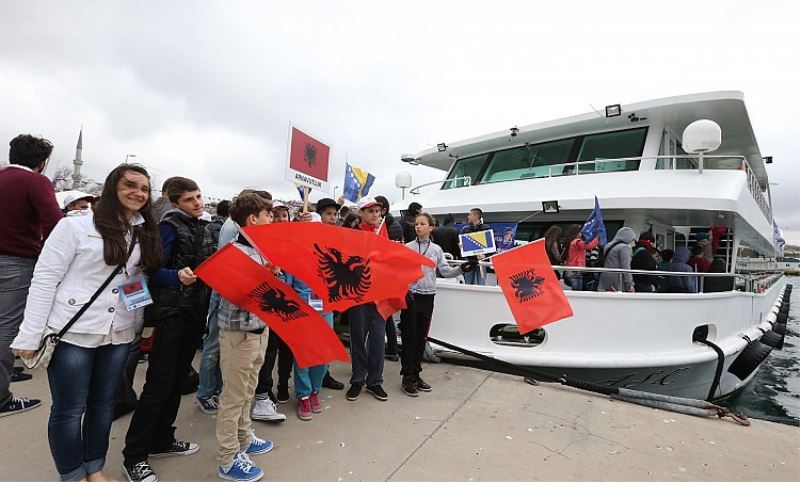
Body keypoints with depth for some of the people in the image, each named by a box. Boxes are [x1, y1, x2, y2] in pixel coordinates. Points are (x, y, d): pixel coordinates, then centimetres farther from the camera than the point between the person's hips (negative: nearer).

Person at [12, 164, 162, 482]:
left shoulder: (145, 235, 7)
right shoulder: (76, 226, -8)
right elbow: (44, 279, -8)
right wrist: (30, 335, -10)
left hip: (118, 335, 5)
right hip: (73, 333, -4)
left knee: (103, 404, 16)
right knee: (68, 409, 9)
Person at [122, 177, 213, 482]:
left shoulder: (203, 230, 14)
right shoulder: (169, 226, -8)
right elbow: (155, 270, -16)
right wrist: (178, 276, -34)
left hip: (195, 313, 7)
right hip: (171, 313, -7)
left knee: (177, 379, 15)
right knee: (159, 384, -4)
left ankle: (161, 440, 29)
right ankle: (134, 456, 10)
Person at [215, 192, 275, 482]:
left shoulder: (261, 249, 7)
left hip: (259, 328, 8)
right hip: (239, 332, -8)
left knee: (248, 391, 21)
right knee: (233, 396, 5)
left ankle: (244, 438, 38)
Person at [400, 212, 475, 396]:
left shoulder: (436, 249, 8)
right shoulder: (407, 247, -2)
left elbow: (446, 272, 5)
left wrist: (462, 268, -11)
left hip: (428, 297, 4)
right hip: (410, 295, -3)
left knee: (421, 338, 11)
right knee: (409, 337, 0)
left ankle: (416, 374, 23)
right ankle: (407, 377, 9)